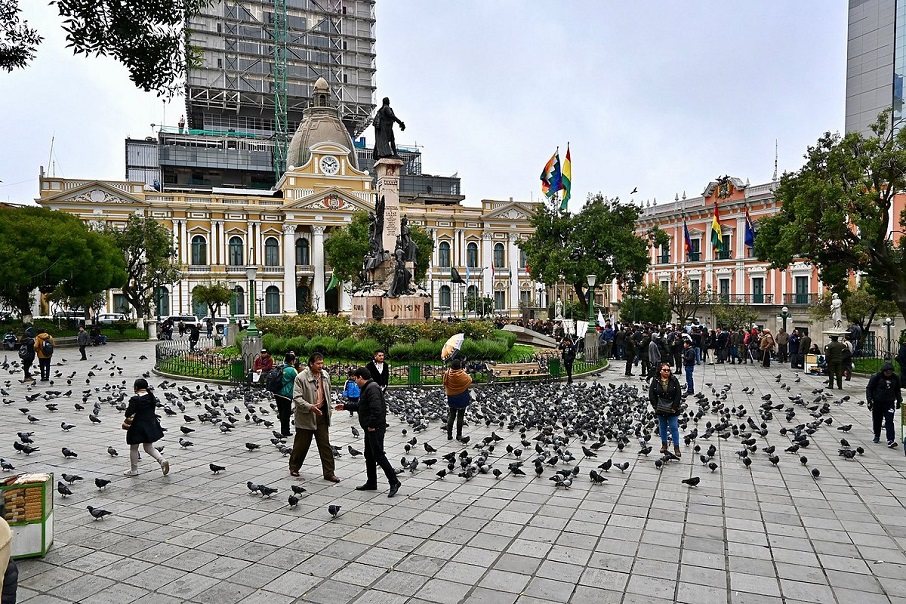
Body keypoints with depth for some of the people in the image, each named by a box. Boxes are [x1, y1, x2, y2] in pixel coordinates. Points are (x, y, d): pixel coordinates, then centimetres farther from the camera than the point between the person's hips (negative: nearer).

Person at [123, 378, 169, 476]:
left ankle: (133, 470, 24)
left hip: (138, 427, -6)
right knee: (148, 447, 18)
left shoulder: (135, 399, -19)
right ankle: (162, 460, -2)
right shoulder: (152, 397, 3)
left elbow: (128, 414, -19)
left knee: (133, 448, 13)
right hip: (151, 425, 7)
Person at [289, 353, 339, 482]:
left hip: (322, 415, 5)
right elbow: (297, 397, -19)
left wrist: (328, 408, 20)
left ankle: (328, 473, 9)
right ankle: (294, 468, 31)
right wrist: (310, 407, -29)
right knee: (301, 444, 9)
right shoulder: (301, 377, -14)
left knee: (325, 445, 4)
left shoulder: (325, 375, 6)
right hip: (305, 416, -5)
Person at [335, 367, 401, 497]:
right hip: (370, 429, 11)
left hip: (375, 429, -11)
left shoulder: (372, 389, -19)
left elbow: (376, 409, -28)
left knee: (378, 455, -9)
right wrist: (345, 406, 32)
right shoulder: (367, 388, 16)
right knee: (369, 455, 16)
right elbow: (360, 405, 29)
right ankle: (371, 483, 24)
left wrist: (371, 425, -21)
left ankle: (394, 482, -5)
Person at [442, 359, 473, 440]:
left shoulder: (447, 374, -11)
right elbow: (470, 380, 0)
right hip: (462, 399, -3)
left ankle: (449, 435, 14)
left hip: (451, 398, 3)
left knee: (451, 416, 13)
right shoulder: (463, 375, -20)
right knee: (460, 417, 6)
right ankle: (459, 435, 9)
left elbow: (445, 384, 3)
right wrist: (465, 372, 10)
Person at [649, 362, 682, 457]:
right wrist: (655, 406, -9)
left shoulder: (674, 380, -5)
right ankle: (664, 445, 27)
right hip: (660, 410, 2)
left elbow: (678, 395, -7)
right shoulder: (655, 381, -3)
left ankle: (676, 447, 8)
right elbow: (651, 394, -4)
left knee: (674, 427, 0)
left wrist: (674, 407, -11)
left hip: (672, 409, -2)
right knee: (662, 427, 14)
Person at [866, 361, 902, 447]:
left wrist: (899, 401, 17)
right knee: (877, 421, 10)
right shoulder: (876, 377, -9)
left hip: (889, 403, 1)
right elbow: (869, 389, -5)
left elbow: (897, 390, 18)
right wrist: (869, 400, -11)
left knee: (889, 421, -10)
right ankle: (877, 436, 30)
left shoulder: (895, 378, 2)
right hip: (877, 403, -1)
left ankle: (890, 440, -15)